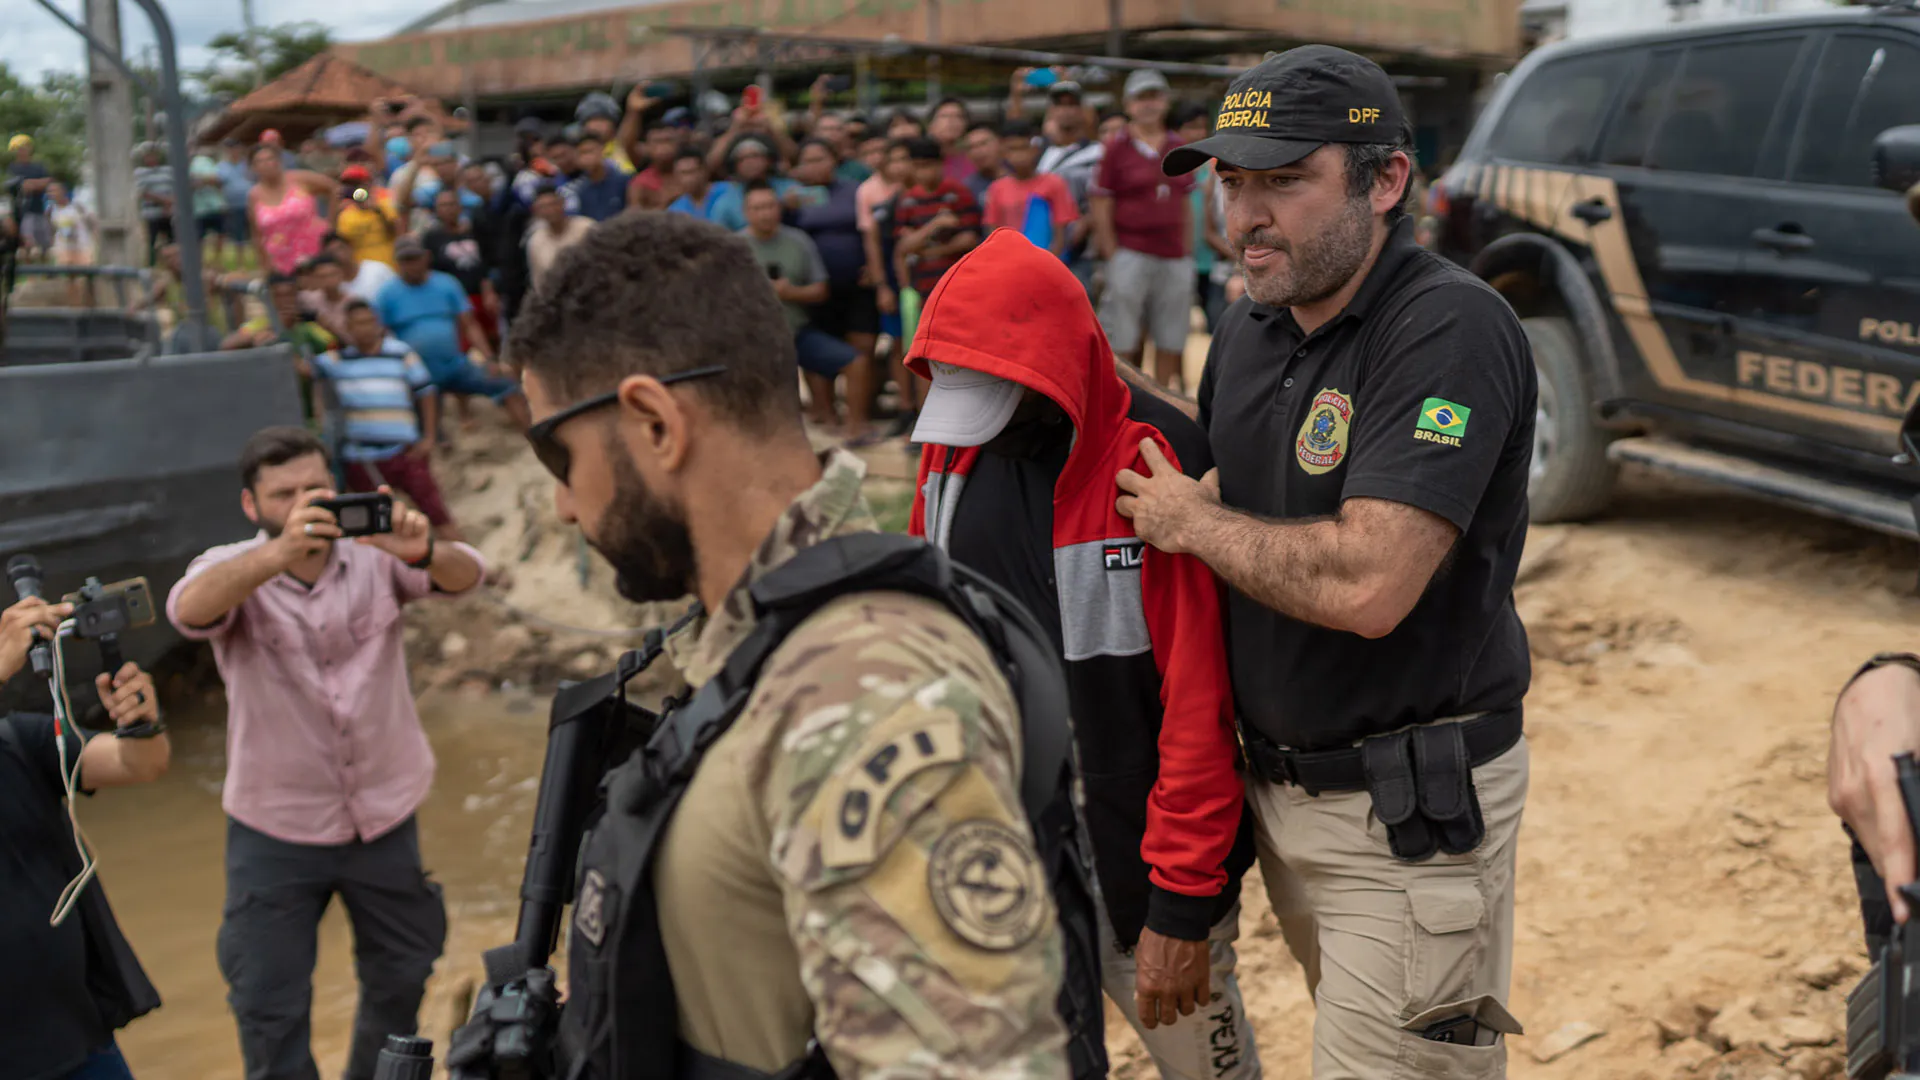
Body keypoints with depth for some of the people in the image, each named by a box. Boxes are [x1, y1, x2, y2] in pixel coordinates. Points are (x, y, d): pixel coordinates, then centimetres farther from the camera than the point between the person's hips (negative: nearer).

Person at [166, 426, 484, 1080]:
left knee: (400, 979, 19)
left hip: (386, 819, 2)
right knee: (270, 1009, 7)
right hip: (276, 833, -2)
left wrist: (421, 551, -45)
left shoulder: (375, 555, -7)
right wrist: (282, 551, -51)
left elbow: (465, 576, -21)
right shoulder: (232, 568, -11)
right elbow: (190, 609, -33)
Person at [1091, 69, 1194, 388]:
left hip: (1174, 258, 4)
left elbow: (1185, 208, 17)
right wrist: (1113, 258, -8)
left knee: (1171, 343, 5)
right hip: (1131, 256, -4)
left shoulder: (1178, 148, 14)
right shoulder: (1116, 148, 1)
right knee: (1125, 342, -3)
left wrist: (1188, 254, 10)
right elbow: (1101, 210, -2)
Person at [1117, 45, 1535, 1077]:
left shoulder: (1450, 326, -20)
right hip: (1280, 785, 8)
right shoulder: (1250, 326, 5)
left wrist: (1192, 523, -14)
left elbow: (1367, 585, -29)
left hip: (1409, 808, -8)